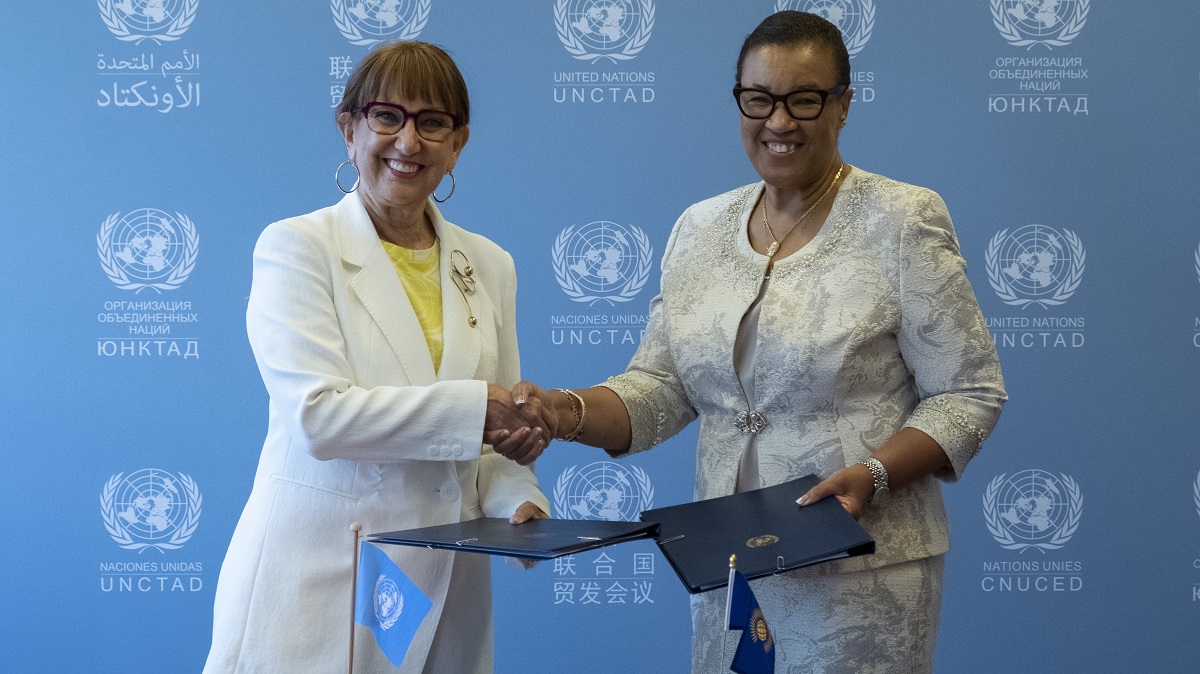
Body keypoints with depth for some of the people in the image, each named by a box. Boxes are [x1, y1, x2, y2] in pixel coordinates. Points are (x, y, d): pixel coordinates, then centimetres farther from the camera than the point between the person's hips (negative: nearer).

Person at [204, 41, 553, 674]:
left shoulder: (489, 266, 11)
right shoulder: (297, 247, -4)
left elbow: (499, 430, 13)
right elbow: (318, 415, -17)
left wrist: (519, 502, -8)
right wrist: (475, 406, -20)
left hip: (443, 586, 5)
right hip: (318, 577, -4)